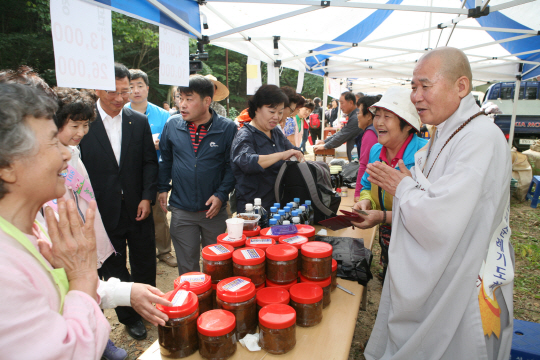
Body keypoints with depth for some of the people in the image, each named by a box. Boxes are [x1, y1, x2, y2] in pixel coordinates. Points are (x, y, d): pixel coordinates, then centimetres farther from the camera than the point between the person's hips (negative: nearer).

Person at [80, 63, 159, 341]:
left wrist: (147, 197, -5)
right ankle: (129, 318, 35)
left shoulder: (139, 122, 1)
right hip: (103, 213, -2)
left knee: (145, 265, 15)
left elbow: (150, 161, 4)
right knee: (113, 268, 14)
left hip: (137, 208, 2)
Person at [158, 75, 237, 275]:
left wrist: (221, 194, -12)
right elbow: (165, 159, 12)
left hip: (214, 210, -1)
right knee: (186, 267, 12)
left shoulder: (227, 128, -8)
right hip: (181, 211, 1)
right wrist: (163, 188, 7)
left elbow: (232, 165, -4)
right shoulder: (172, 125, -1)